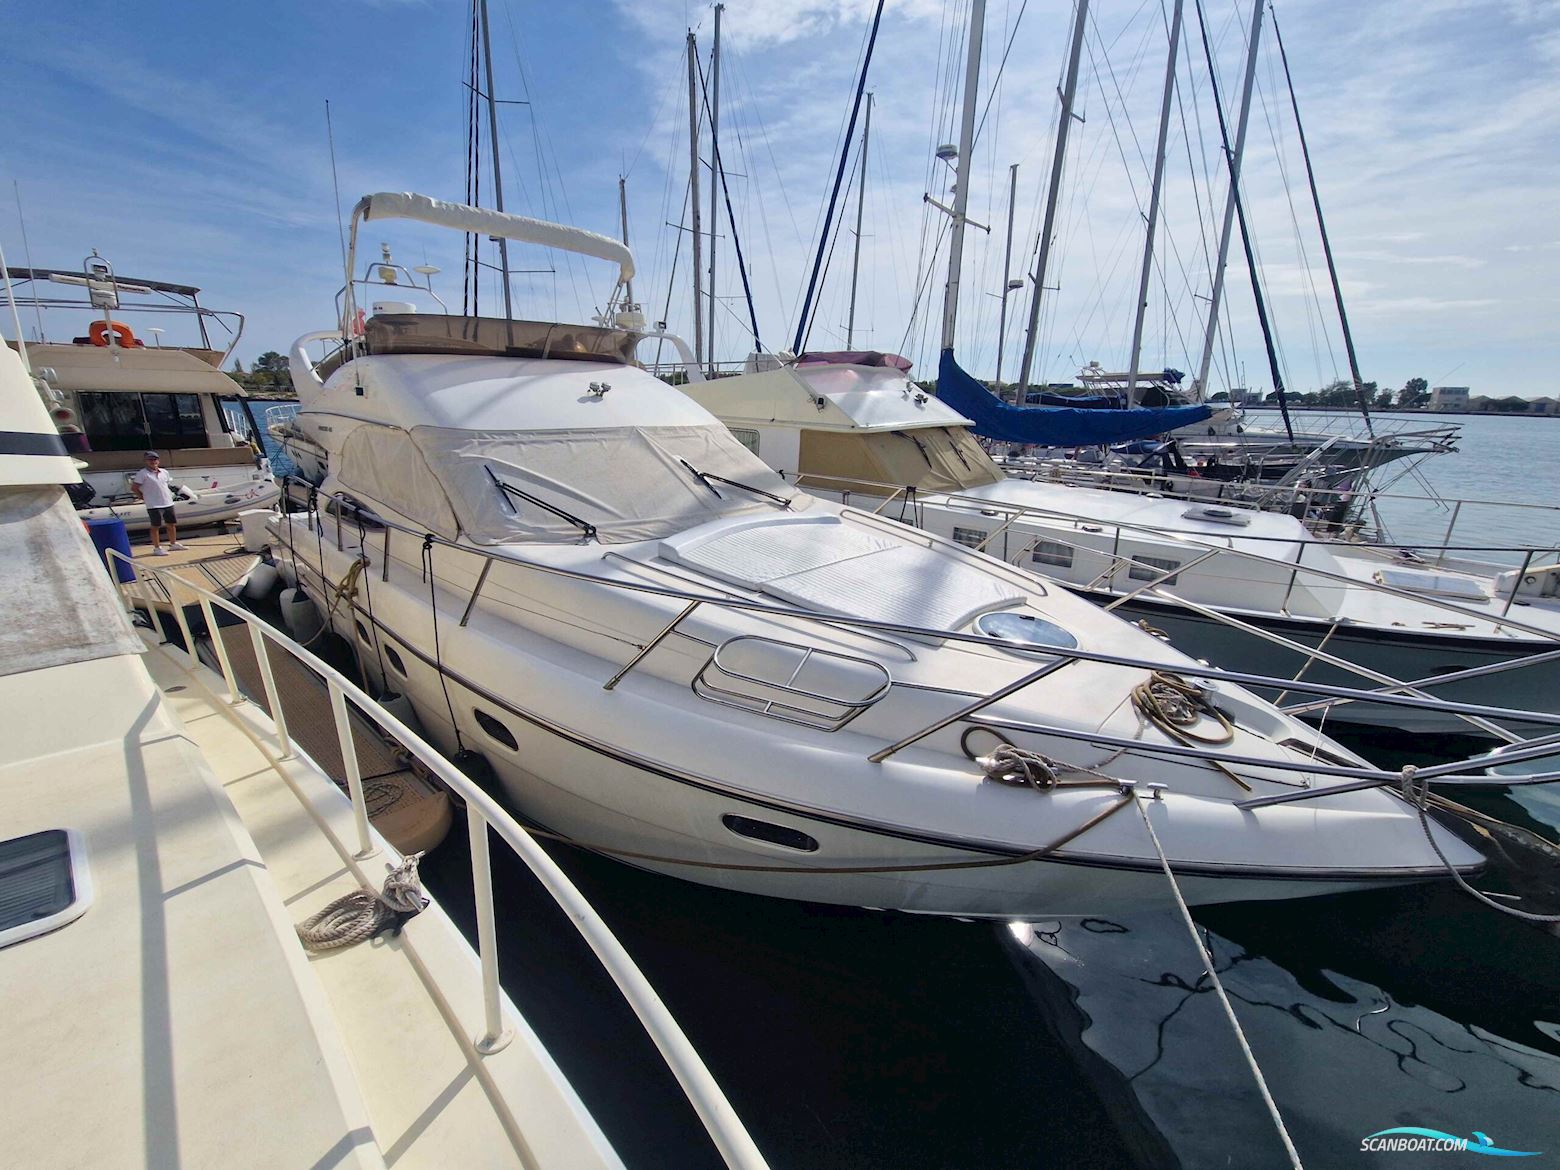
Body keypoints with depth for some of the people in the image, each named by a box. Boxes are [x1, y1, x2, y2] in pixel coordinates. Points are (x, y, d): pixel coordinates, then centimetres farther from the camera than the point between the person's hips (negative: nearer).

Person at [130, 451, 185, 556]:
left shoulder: (164, 472, 10)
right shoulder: (142, 473, -9)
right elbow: (134, 488, -8)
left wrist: (169, 495, 14)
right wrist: (143, 497, -3)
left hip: (168, 503, 6)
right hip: (154, 505, -6)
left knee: (172, 524, 14)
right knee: (156, 527, 0)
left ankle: (173, 543, 28)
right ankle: (157, 548, 6)